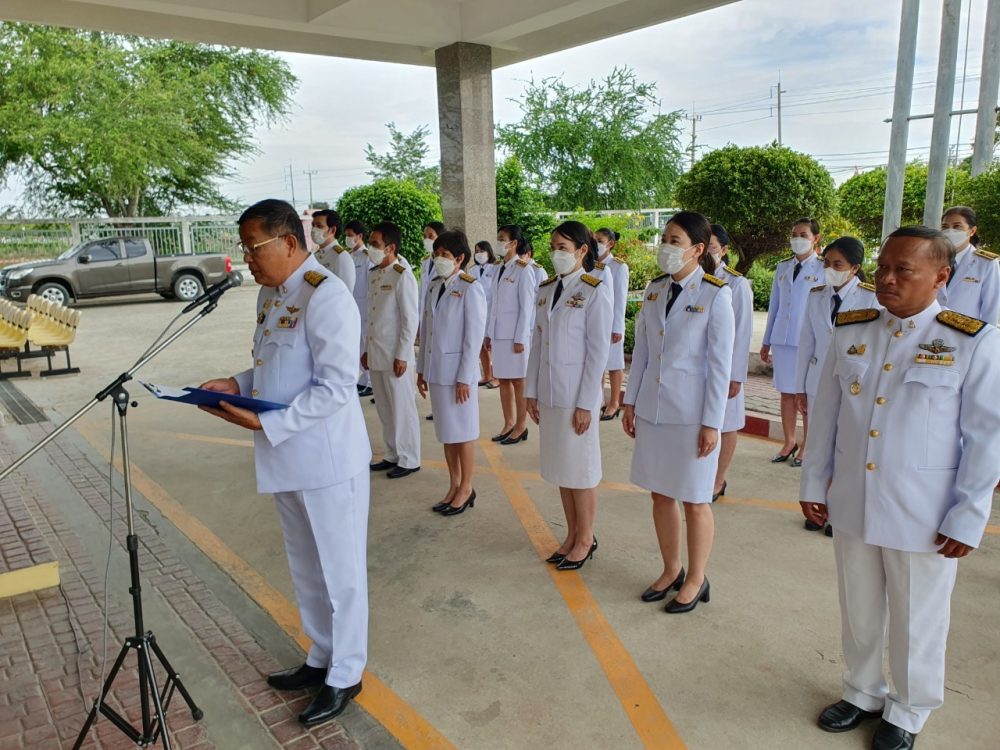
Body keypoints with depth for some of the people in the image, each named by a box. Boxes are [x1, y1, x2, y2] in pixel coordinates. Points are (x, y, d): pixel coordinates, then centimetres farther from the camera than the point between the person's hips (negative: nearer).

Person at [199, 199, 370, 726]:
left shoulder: (326, 297, -19)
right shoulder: (269, 293, 9)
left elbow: (335, 387, -22)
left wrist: (263, 423, -23)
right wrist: (237, 383, 1)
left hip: (326, 459, -9)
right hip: (285, 458, 9)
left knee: (339, 571, 8)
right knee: (306, 569, 22)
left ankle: (345, 675, 27)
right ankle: (322, 658, 41)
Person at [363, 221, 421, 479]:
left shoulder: (402, 276, -12)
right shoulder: (373, 274, 11)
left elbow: (410, 319, -14)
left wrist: (402, 356, -15)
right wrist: (366, 349, 15)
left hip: (394, 356, -8)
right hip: (375, 354, 8)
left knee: (402, 409, 3)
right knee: (384, 409, 15)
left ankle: (409, 460, 14)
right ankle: (393, 455, 27)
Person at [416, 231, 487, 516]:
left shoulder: (471, 288, -12)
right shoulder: (435, 286, 8)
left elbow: (475, 336, -14)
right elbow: (426, 329, 12)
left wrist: (464, 378, -15)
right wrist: (422, 368, 11)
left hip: (458, 370, -7)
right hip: (436, 369, 7)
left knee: (463, 431, 5)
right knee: (446, 431, 14)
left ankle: (466, 488, 20)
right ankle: (454, 485, 27)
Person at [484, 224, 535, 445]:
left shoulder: (524, 269, -10)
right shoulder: (500, 268, 11)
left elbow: (527, 306, -12)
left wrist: (520, 338, -15)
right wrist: (489, 332, 13)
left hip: (516, 333, -7)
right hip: (499, 333, 7)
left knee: (518, 380, 1)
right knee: (503, 379, 11)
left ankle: (521, 426, 12)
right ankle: (509, 423, 21)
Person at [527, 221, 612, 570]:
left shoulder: (595, 291, -10)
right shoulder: (546, 289, 8)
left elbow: (598, 351, -12)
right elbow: (538, 342, 11)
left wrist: (586, 403, -14)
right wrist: (532, 391, 8)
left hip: (577, 395, -6)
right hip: (549, 393, 6)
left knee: (580, 470, 5)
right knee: (560, 468, 14)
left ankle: (586, 539, 23)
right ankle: (572, 535, 29)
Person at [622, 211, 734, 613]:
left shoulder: (715, 295, -11)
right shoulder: (654, 289, 6)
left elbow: (721, 364, -11)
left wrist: (712, 423, -12)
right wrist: (631, 402, 10)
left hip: (691, 414, -5)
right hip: (652, 410, 6)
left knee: (694, 501, 7)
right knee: (660, 494, 15)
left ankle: (696, 580, 26)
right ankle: (671, 570, 33)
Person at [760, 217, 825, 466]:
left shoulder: (823, 269, -3)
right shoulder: (782, 268, 11)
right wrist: (766, 342, 14)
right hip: (782, 340, 4)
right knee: (786, 394, 9)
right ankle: (789, 442, 21)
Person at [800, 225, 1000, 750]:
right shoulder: (849, 332, 0)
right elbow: (825, 414, 6)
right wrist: (814, 484, 8)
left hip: (923, 515, -3)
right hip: (851, 504, 4)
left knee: (916, 620, 15)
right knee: (858, 611, 20)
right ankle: (862, 692, 44)